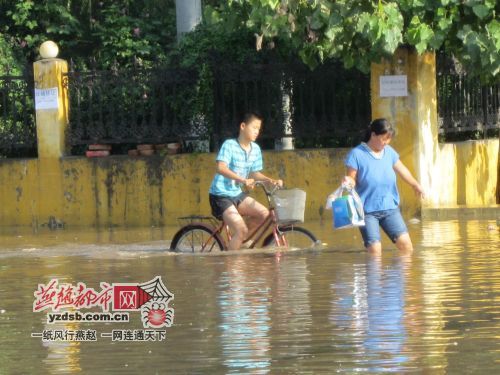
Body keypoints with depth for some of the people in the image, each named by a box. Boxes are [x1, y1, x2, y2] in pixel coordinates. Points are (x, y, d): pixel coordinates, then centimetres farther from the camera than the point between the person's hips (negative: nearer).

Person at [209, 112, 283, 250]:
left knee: (264, 213, -10)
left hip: (237, 194, 7)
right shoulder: (229, 145, -17)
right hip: (221, 195, -7)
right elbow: (220, 168, -30)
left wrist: (271, 180, -5)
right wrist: (243, 180, -40)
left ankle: (238, 239, 8)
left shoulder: (255, 149, 4)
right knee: (241, 230, -20)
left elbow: (255, 173, 13)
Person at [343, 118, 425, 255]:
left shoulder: (389, 152, 8)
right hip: (367, 210, -5)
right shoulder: (357, 154, -7)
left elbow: (402, 170, 24)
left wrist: (416, 185, 35)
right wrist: (348, 182, -29)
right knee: (374, 249, -13)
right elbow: (353, 179, -5)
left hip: (390, 207, 5)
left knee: (405, 242, -7)